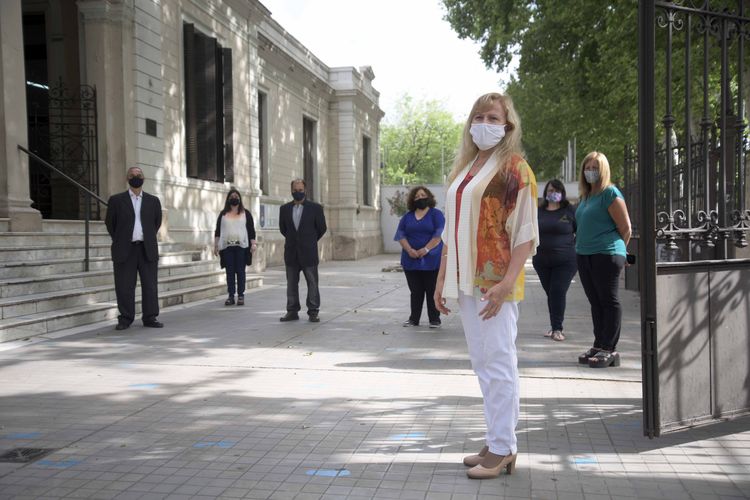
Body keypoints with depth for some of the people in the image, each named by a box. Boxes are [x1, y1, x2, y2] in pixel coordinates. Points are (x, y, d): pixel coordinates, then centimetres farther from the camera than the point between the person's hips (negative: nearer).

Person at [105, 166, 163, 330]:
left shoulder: (153, 201, 9)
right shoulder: (116, 200, 4)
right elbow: (109, 223, 11)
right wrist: (119, 241, 10)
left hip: (147, 250, 2)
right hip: (125, 250, -1)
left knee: (150, 285, 2)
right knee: (124, 287, 0)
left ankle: (150, 318, 9)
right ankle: (125, 319, 9)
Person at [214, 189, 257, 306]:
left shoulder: (246, 214, 8)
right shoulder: (223, 214, 12)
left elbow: (251, 230, 5)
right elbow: (217, 231, 12)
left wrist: (253, 244, -4)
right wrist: (216, 245, 6)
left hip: (241, 246, -2)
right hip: (227, 247, 2)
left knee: (240, 271, -1)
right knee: (230, 272, 2)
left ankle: (241, 296, 3)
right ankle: (231, 296, 5)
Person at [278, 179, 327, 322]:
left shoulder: (315, 208, -2)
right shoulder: (284, 209, 7)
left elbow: (321, 228, 5)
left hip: (308, 252, -3)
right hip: (291, 253, 3)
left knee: (312, 283, -1)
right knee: (291, 283, 7)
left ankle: (313, 312, 5)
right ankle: (292, 312, 13)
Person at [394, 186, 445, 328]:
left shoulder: (436, 214, 1)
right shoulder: (407, 216, 13)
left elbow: (439, 234, -10)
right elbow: (401, 234, 4)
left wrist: (426, 249, -19)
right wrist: (409, 250, -12)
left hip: (431, 260, -3)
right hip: (411, 261, 4)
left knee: (432, 291, 0)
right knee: (415, 291, 9)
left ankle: (435, 320, 7)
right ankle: (414, 319, 15)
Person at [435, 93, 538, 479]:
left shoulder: (514, 168, -4)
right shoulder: (463, 169, 16)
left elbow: (526, 233, -10)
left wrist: (506, 282, -20)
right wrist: (442, 280, 14)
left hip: (494, 282, -7)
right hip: (466, 282, 7)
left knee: (497, 363, -3)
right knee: (482, 364, 11)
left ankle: (502, 449, 7)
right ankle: (498, 443, 21)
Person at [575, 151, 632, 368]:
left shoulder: (610, 193, -6)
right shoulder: (585, 196, 17)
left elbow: (625, 228, -8)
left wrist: (616, 251, 2)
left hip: (606, 255, -8)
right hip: (584, 255, 8)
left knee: (609, 301, -4)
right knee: (595, 302, 10)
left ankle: (609, 349, -2)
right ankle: (599, 346, 16)